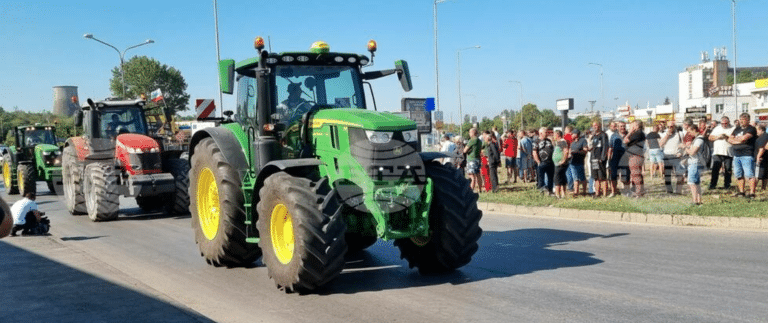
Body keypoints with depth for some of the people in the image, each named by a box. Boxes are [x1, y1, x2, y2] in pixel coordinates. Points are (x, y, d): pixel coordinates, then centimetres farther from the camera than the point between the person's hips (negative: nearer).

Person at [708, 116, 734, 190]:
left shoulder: (733, 129, 6)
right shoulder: (717, 129, 17)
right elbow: (710, 137, 11)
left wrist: (727, 137, -16)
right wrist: (717, 137, -6)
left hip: (728, 153, -2)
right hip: (717, 152, 2)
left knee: (728, 170, 1)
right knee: (715, 169, 0)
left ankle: (727, 185, 11)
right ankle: (712, 185, 6)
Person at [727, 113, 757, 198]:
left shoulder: (751, 129, -4)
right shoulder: (737, 129, 18)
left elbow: (744, 138, -19)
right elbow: (730, 139, 13)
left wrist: (736, 138, 0)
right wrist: (739, 141, -4)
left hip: (747, 155, -7)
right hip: (736, 155, 7)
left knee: (750, 174, -10)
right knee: (739, 175, 10)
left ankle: (752, 193, -10)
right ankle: (741, 192, 18)